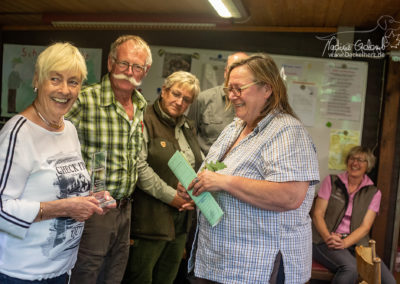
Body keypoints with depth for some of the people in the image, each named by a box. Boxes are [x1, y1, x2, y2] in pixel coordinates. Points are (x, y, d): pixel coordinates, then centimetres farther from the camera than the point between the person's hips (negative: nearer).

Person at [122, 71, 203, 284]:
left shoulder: (188, 128, 15)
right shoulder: (146, 121, -11)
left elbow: (199, 163, 20)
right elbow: (139, 166, -20)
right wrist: (171, 196, -17)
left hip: (181, 221, 7)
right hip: (151, 219, -7)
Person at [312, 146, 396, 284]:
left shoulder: (374, 193, 11)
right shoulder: (331, 181, 8)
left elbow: (365, 226, 2)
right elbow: (317, 214, 1)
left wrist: (344, 243, -16)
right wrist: (328, 237, -17)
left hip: (355, 242, 3)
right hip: (326, 241, -2)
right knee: (351, 269, -33)